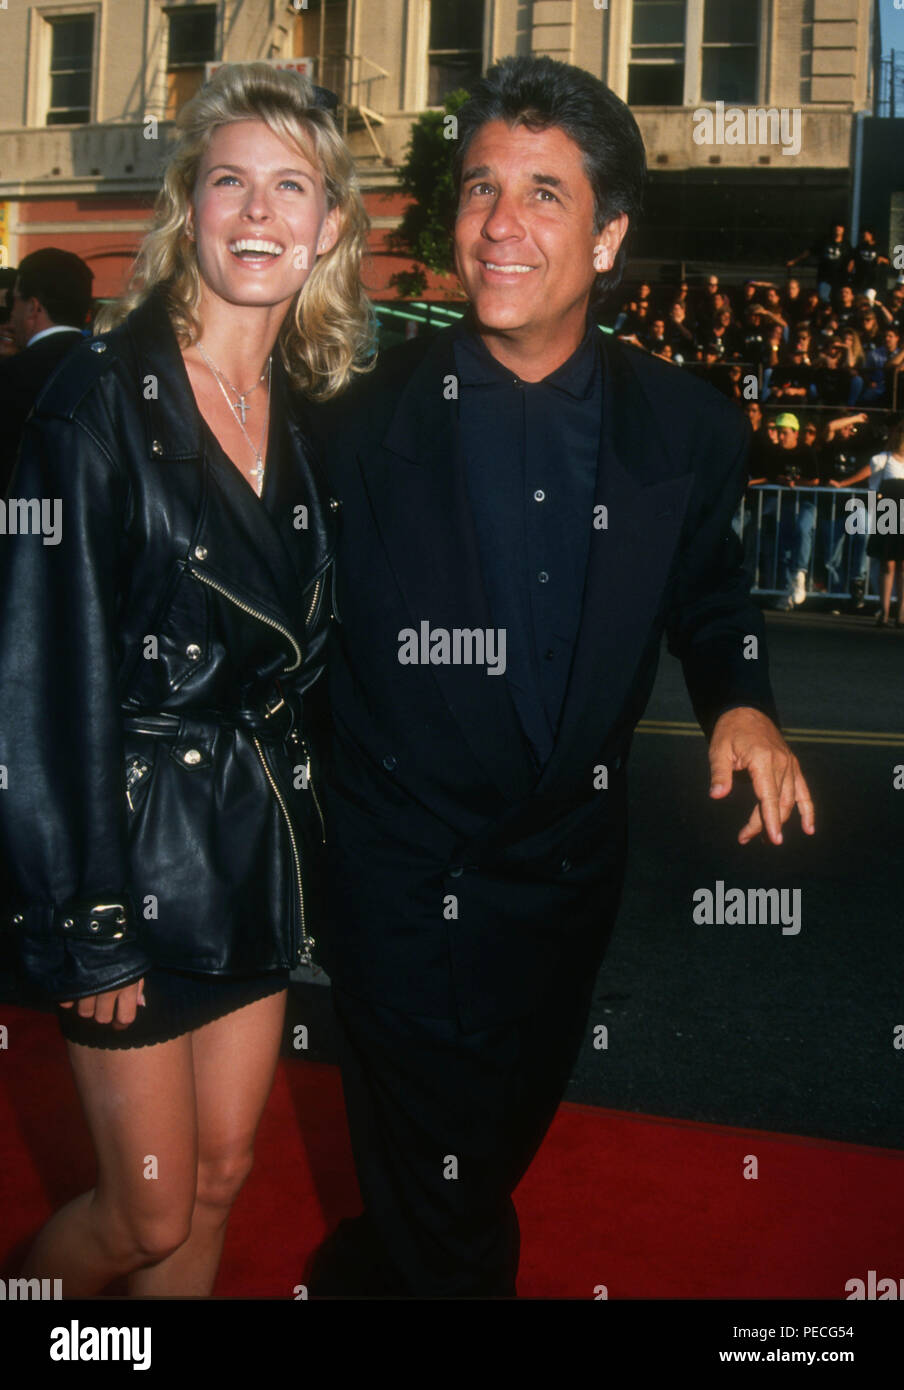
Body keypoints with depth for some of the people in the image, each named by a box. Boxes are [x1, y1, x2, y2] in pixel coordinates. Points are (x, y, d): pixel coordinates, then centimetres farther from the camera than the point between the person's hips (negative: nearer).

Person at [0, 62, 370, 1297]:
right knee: (151, 1215, 7)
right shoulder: (106, 394, -14)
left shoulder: (309, 411, 5)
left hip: (264, 841, 6)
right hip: (141, 839, -6)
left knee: (222, 1178, 17)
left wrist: (306, 841, 9)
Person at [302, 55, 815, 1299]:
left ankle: (375, 1263, 57)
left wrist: (740, 701, -10)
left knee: (510, 1138, 27)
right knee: (447, 1236, 9)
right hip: (409, 878, -3)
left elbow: (707, 589, 9)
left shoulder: (685, 427, -8)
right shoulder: (365, 422, -14)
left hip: (575, 860, 4)